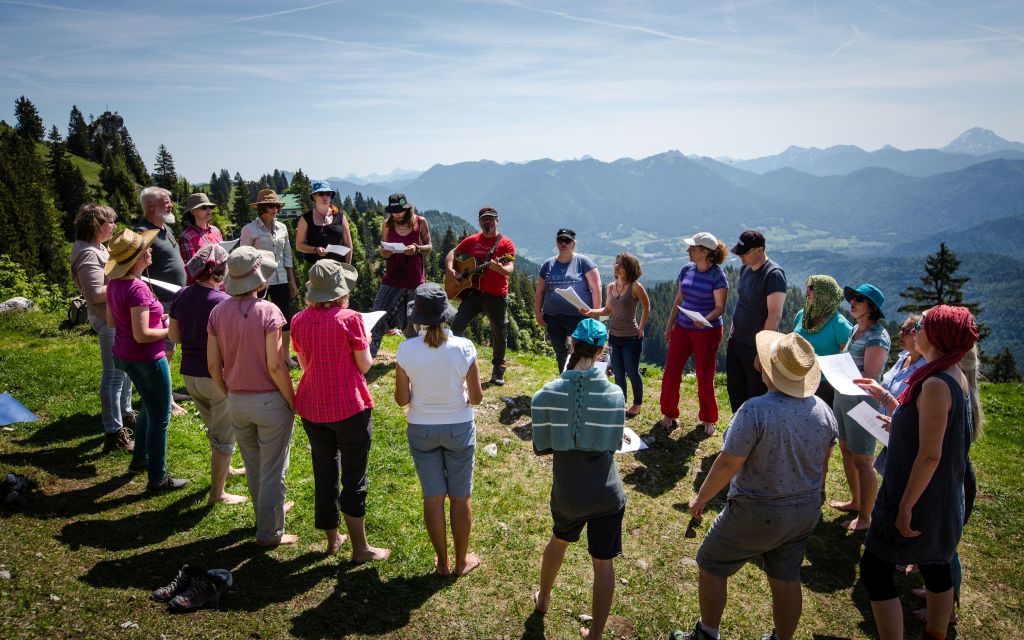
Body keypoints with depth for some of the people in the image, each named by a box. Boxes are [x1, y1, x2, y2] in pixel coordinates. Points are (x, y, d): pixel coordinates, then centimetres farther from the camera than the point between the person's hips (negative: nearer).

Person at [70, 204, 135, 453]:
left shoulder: (98, 248, 12)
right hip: (109, 321, -11)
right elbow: (95, 294, -26)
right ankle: (114, 434, 1)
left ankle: (125, 415, 39)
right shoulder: (89, 255, -20)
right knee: (114, 376, -6)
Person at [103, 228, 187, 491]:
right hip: (146, 359, -9)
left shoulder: (114, 283, 2)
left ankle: (140, 459, 43)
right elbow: (142, 335, -27)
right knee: (159, 417, 4)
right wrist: (169, 330, -12)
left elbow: (111, 321, 13)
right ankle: (157, 478, 14)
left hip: (123, 355, 9)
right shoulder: (137, 288, -26)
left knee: (150, 407, 28)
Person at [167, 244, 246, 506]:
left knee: (214, 427, 28)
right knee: (224, 435, 9)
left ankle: (224, 469, 49)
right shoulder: (223, 302, -20)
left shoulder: (181, 296, 0)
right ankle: (217, 493, 18)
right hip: (218, 376, -7)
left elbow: (173, 335, 7)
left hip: (190, 374, 7)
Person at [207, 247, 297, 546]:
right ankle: (270, 532, 19)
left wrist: (229, 394, 16)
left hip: (237, 401, 5)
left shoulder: (218, 312, -3)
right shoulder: (268, 311, -19)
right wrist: (293, 401, -8)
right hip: (270, 400, -5)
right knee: (272, 470, 9)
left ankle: (270, 511, 43)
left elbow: (213, 364, 1)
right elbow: (275, 366, -20)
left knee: (253, 466, 23)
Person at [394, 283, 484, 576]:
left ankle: (443, 562, 27)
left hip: (421, 429, 1)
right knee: (460, 498, 15)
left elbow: (401, 399, -8)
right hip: (459, 428, -1)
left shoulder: (406, 349, -15)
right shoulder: (464, 348, -17)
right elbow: (477, 397, -11)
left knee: (433, 497, 14)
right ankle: (461, 561, 29)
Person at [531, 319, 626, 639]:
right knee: (603, 563, 13)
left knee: (559, 540, 29)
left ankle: (543, 600, 51)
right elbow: (613, 444, -3)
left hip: (567, 492, 2)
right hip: (607, 493, -1)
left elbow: (540, 446, -8)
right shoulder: (614, 394, -14)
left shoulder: (547, 394, -16)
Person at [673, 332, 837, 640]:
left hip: (757, 514, -6)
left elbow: (728, 464, -23)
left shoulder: (755, 410, -28)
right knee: (786, 580, 20)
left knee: (711, 565, 15)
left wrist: (701, 498, -8)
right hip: (806, 512, 6)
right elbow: (822, 465, 6)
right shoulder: (823, 410, -7)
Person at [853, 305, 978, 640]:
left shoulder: (936, 384, -26)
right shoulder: (955, 377, 3)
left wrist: (905, 506, -21)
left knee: (875, 569, 0)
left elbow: (929, 455, -26)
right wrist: (882, 395, 14)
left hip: (921, 498, -10)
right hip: (943, 498, 10)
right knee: (935, 565, 22)